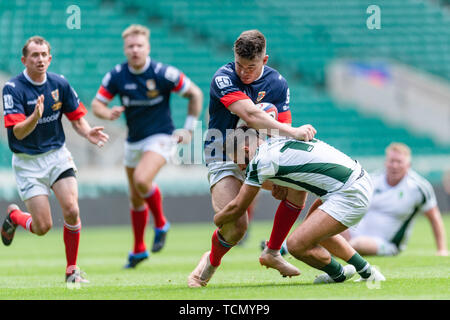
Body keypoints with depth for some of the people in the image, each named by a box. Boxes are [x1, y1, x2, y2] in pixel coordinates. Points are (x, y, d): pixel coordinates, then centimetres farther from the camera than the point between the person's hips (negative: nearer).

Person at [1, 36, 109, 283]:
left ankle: (72, 270, 2)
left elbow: (77, 118, 8)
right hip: (27, 162, -3)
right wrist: (35, 116, -43)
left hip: (57, 155, 3)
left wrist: (88, 133, -14)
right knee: (42, 226, -6)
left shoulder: (60, 84, -2)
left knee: (71, 210, -15)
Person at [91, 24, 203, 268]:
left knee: (142, 180, -29)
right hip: (133, 142, 5)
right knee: (135, 198, 12)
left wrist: (189, 129, -4)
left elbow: (195, 94, -5)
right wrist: (109, 114, -26)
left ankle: (160, 223, -3)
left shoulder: (163, 73, -16)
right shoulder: (117, 76, -7)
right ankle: (138, 249, 30)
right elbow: (97, 104, -2)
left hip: (160, 137, -5)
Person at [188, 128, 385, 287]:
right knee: (313, 228, 29)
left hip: (349, 195, -10)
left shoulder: (261, 159, -9)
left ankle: (340, 274, 15)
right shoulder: (278, 143, 16)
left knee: (296, 244, -11)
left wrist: (217, 219, 20)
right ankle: (368, 273, 34)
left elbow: (236, 208, 2)